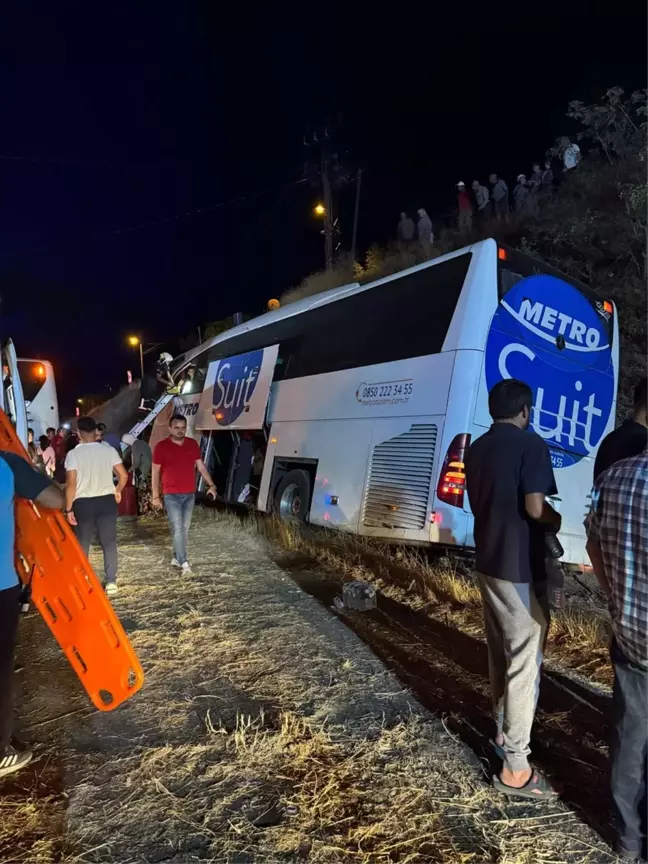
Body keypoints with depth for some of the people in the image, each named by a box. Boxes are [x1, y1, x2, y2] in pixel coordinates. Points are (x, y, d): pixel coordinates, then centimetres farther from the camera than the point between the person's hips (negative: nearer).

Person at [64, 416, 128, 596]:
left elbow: (71, 484, -11)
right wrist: (117, 491, 16)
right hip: (106, 500, 1)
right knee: (109, 543, 9)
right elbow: (123, 475, -2)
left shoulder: (73, 454, -7)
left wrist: (68, 508, -3)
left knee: (82, 545, 12)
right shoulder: (109, 450, -2)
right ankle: (111, 582, 11)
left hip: (83, 503, -1)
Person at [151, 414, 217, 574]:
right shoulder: (161, 447, -6)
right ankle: (184, 562, -10)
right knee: (177, 528, -9)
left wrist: (211, 485, -1)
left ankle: (176, 558, 23)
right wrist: (155, 496, -4)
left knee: (185, 528, 10)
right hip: (172, 495, -4)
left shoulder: (193, 444, 4)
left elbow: (201, 466, 9)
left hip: (190, 494, 4)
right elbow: (155, 473, -2)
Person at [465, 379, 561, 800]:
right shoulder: (530, 444, -14)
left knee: (500, 654, 20)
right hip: (521, 567, -8)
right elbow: (534, 507, -21)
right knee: (524, 661, 0)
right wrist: (558, 520, -2)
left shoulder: (476, 449, 11)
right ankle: (515, 766, 7)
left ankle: (503, 732, 35)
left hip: (488, 562, 8)